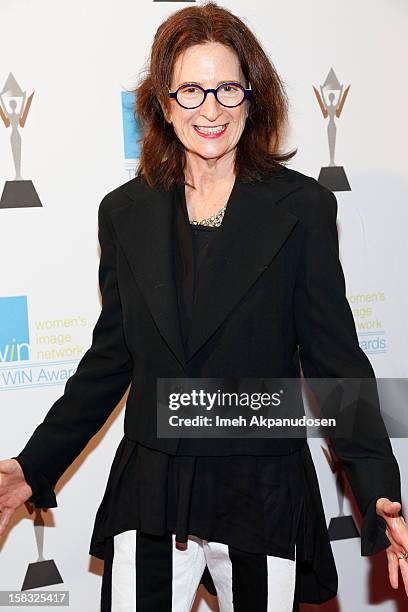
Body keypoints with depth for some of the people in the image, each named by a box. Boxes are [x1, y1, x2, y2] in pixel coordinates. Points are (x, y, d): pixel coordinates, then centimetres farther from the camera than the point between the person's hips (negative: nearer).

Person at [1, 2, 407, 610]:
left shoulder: (303, 207, -6)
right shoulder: (126, 212, 2)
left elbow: (335, 359, -6)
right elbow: (110, 358, 8)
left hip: (264, 498, -2)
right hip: (148, 498, 2)